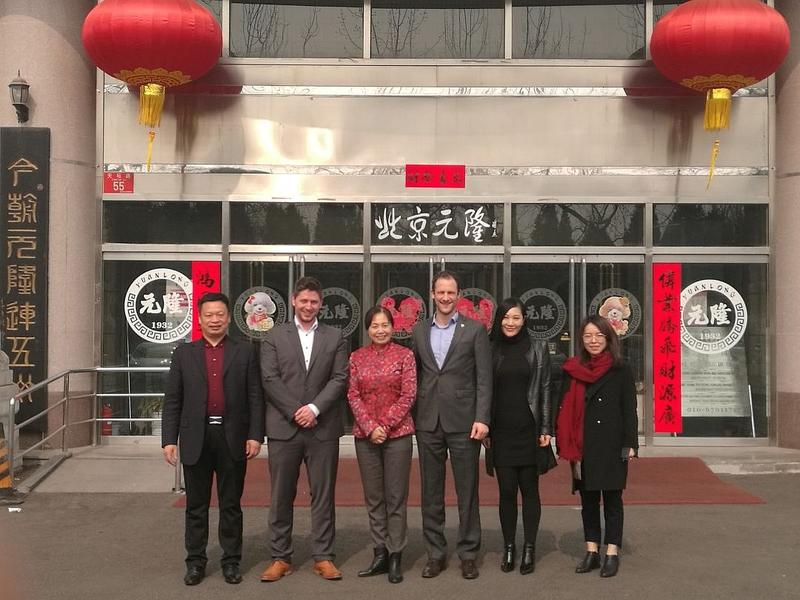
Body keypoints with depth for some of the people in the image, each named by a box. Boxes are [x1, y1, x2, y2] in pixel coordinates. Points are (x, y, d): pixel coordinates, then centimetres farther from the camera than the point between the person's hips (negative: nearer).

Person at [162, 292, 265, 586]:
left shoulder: (245, 352, 5)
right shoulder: (184, 353, 7)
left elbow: (255, 397, 2)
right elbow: (172, 400, 5)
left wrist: (255, 435, -6)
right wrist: (169, 439, -2)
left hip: (233, 439, -1)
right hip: (196, 438, 1)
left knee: (231, 504, 8)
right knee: (196, 505, 9)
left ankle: (231, 561, 19)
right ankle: (195, 562, 20)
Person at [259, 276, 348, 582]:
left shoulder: (335, 337, 8)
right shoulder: (274, 336, 6)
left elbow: (340, 379, 0)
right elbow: (270, 379, -2)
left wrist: (314, 407, -12)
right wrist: (296, 412, -11)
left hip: (323, 428, 0)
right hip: (283, 428, 0)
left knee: (323, 495, 6)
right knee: (281, 496, 6)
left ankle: (323, 557, 15)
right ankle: (280, 557, 17)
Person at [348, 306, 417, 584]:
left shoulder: (405, 355, 0)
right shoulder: (357, 357, 6)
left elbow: (408, 395, -5)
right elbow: (353, 395, 2)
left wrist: (385, 426, -12)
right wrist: (370, 427, -10)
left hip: (397, 433, -3)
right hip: (365, 434, 3)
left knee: (396, 497, 2)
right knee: (373, 497, 8)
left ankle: (395, 557, 10)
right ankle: (380, 554, 18)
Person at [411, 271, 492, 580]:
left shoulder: (475, 329, 0)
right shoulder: (419, 331, 10)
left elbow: (484, 378, -3)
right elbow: (415, 375, 11)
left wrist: (482, 419, -11)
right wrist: (411, 415, 3)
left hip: (463, 421, -3)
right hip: (428, 423, 3)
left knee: (467, 491, 5)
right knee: (431, 491, 9)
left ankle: (468, 553, 17)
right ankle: (436, 553, 21)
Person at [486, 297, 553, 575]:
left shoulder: (538, 348, 2)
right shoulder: (491, 350, 5)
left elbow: (545, 389, 2)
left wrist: (546, 429, -3)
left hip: (529, 430, -1)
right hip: (501, 432, 1)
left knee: (529, 489, 6)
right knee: (507, 491, 5)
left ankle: (529, 549, 15)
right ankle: (508, 547, 17)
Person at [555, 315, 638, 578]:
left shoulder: (621, 371, -1)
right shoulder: (572, 370, 5)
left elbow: (629, 410, -2)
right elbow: (566, 410, 6)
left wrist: (630, 444, -10)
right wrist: (566, 446, 0)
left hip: (612, 445, -3)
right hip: (582, 446, 3)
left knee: (612, 497, 3)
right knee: (587, 499, 10)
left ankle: (612, 553, 11)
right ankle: (592, 551, 19)